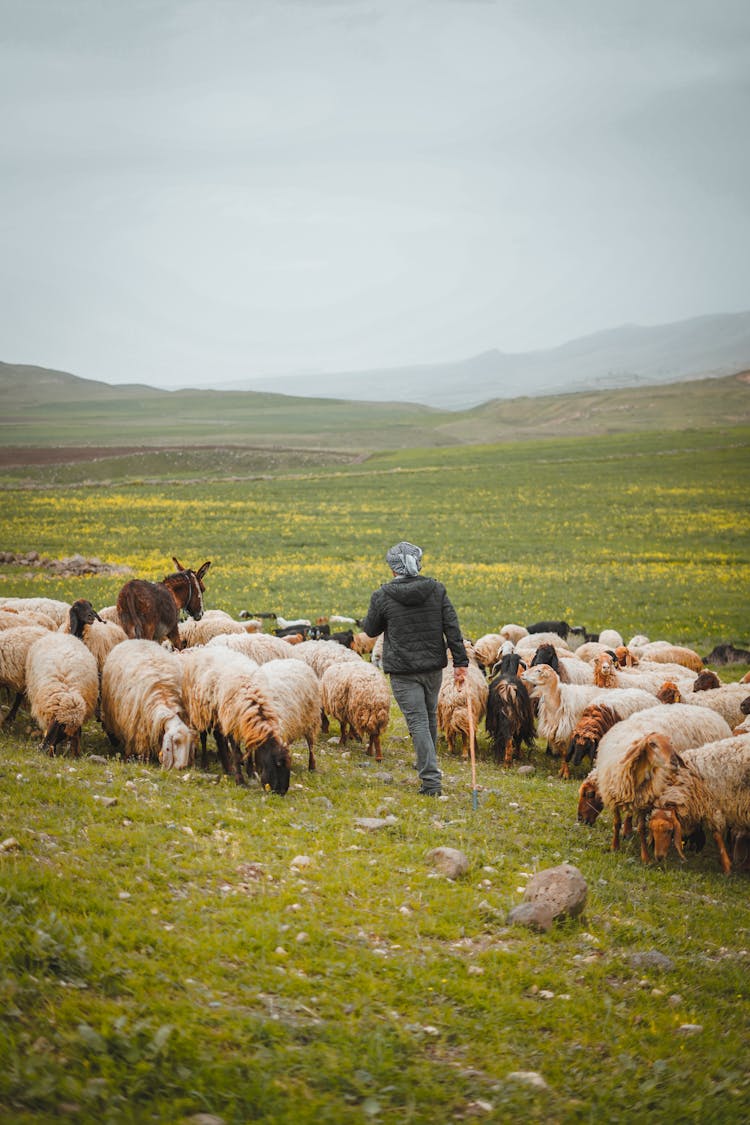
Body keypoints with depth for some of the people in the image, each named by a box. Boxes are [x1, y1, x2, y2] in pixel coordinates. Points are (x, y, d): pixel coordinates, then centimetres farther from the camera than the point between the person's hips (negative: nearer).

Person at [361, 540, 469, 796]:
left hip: (403, 671, -4)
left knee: (418, 722, -3)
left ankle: (431, 780, -9)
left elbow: (370, 630, 4)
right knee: (430, 716, 23)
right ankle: (428, 764, 41)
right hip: (433, 666, 4)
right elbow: (452, 628, -4)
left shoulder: (383, 596, -10)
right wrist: (460, 662, -2)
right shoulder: (437, 590, -2)